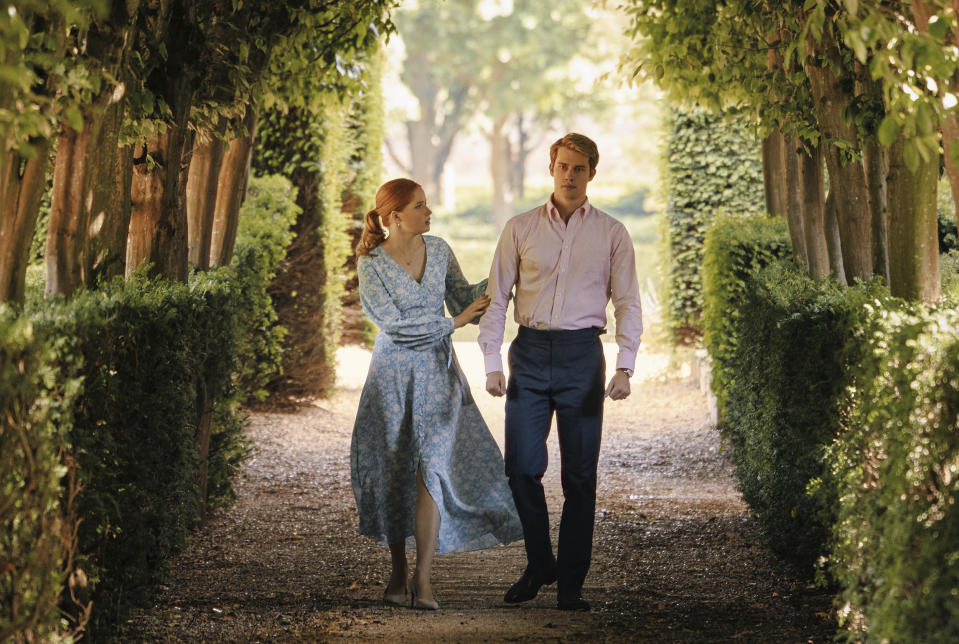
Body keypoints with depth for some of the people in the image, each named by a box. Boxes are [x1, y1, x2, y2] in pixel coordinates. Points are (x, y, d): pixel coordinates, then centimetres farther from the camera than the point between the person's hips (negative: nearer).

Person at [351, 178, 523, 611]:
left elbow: (466, 303, 9)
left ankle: (422, 580, -11)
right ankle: (398, 574, 19)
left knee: (434, 466, -10)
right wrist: (451, 323, -13)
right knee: (395, 472, 4)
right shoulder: (371, 265, -9)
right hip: (393, 373, -2)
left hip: (438, 372, 2)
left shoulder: (439, 251, 4)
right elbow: (396, 325, -14)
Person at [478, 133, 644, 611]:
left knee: (580, 474, 1)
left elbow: (627, 303, 3)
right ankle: (539, 563, 18)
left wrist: (624, 368, -9)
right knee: (521, 467, -2)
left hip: (581, 354, -1)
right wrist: (492, 364, -2)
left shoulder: (611, 234, 6)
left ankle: (571, 584, 8)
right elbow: (496, 298, 8)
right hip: (530, 351, 1)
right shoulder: (520, 229, 7)